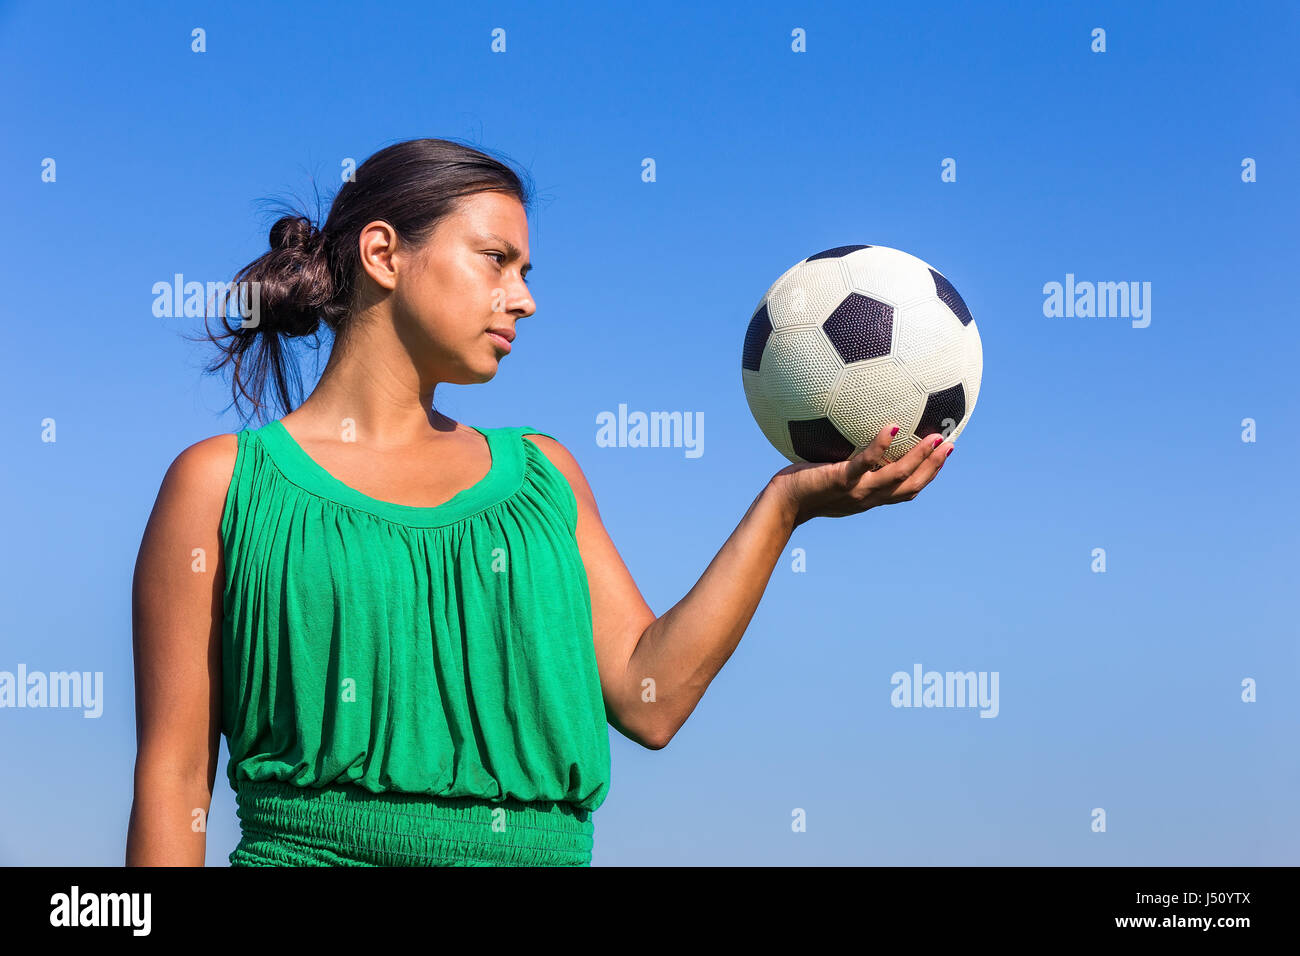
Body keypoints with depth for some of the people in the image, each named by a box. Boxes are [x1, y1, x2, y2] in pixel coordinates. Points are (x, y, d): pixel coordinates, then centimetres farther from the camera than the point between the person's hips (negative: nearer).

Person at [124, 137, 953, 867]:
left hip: (549, 849, 4)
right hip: (312, 850, -4)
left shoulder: (542, 474, 17)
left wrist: (785, 505, 4)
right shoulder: (224, 483, 5)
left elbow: (649, 699, 7)